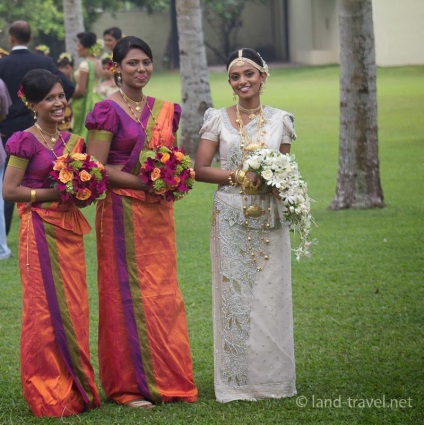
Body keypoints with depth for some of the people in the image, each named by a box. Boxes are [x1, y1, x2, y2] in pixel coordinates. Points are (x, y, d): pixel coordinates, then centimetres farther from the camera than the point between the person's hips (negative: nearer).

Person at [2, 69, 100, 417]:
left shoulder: (72, 141, 12)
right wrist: (55, 193, -17)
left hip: (70, 229, 6)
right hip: (40, 229, -6)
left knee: (73, 308, 8)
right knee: (46, 308, -4)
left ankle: (75, 388, 16)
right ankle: (48, 393, 4)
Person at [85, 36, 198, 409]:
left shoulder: (165, 111, 11)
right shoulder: (108, 111, -7)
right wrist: (142, 183, -19)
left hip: (158, 213, 6)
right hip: (123, 213, -6)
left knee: (163, 292, 8)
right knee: (128, 292, -2)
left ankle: (166, 379, 16)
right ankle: (130, 385, 5)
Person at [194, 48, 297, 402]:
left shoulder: (280, 120, 8)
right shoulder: (218, 119, 2)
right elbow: (200, 169, -1)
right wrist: (239, 177, -13)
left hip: (270, 218, 2)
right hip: (231, 217, -2)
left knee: (271, 293, 2)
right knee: (234, 294, -1)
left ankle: (273, 378, 11)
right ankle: (237, 382, 5)